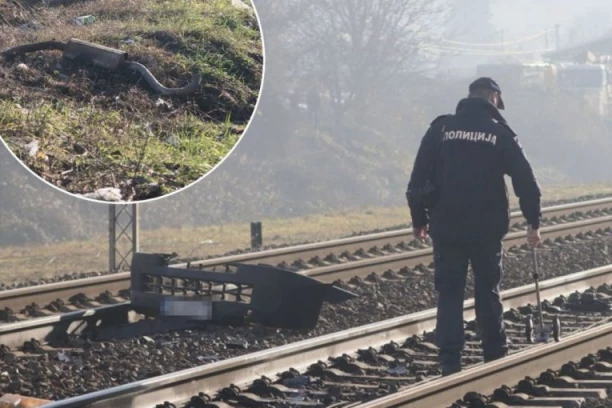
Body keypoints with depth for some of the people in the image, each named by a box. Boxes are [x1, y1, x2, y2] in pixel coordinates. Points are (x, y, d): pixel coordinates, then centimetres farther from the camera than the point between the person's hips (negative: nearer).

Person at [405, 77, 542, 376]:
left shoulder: (441, 129, 2)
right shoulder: (500, 133, -1)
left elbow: (418, 179, 2)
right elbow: (525, 182, -1)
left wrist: (419, 219, 12)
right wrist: (534, 222, 9)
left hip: (446, 228, 0)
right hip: (488, 228, 0)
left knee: (449, 293, 3)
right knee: (488, 292, 13)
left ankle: (450, 361, -4)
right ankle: (495, 355, 19)